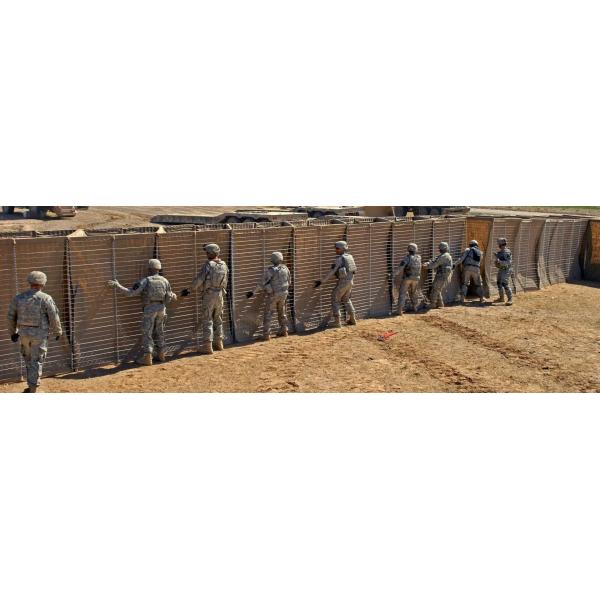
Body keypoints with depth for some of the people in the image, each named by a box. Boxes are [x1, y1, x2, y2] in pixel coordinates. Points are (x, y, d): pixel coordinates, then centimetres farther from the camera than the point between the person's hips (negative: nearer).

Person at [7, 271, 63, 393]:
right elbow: (54, 318, -11)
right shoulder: (46, 298, -14)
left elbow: (11, 316, 6)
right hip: (39, 334, -4)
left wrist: (13, 332, 19)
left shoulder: (18, 298, -1)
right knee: (36, 361, 3)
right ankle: (32, 391, 5)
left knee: (29, 359, 23)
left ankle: (32, 385, 31)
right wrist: (58, 332, 4)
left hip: (24, 333, 4)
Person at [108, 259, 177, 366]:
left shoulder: (146, 281, -7)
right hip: (161, 309, 5)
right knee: (159, 333, 17)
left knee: (147, 334, 1)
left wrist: (117, 285, -5)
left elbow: (131, 292, -11)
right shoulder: (165, 281, 5)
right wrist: (174, 297, 29)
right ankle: (161, 355, 22)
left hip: (149, 309, -5)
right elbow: (168, 299, 7)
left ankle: (147, 358, -1)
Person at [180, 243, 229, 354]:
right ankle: (219, 343, 24)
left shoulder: (208, 265, -14)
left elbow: (198, 281, -15)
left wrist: (189, 290, -4)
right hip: (220, 294, 6)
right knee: (218, 319, 17)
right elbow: (225, 282, 10)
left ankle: (207, 346, -5)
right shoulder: (224, 265, 6)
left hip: (209, 294, -6)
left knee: (207, 320, -2)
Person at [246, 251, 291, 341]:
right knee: (282, 313, 21)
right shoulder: (285, 269, -2)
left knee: (268, 314, 1)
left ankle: (266, 335, -1)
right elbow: (289, 281, 10)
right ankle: (283, 331, 27)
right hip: (283, 293, 5)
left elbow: (262, 284, -19)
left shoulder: (270, 270, -18)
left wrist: (253, 292, -12)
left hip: (272, 295, -5)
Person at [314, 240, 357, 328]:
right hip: (350, 281, 8)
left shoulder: (339, 258, -13)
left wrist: (322, 281, -12)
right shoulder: (350, 257, 10)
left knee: (335, 300, 2)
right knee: (346, 299, 23)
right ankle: (352, 319, 24)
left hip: (343, 281, -8)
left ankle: (337, 322, -2)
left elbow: (332, 272, -15)